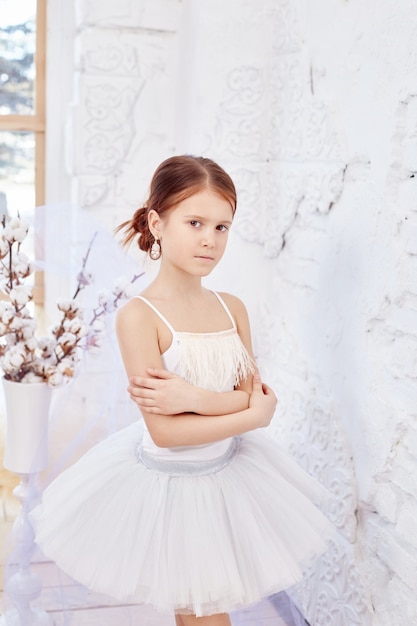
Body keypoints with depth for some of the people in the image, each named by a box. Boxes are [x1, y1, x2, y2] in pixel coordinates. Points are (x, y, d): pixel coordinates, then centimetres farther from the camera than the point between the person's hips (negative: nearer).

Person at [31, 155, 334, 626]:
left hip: (227, 477, 5)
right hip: (166, 482, -5)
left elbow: (255, 395, -9)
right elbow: (164, 432, -24)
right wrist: (254, 415, -19)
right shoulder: (139, 316, -21)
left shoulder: (232, 308, -4)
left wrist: (192, 397, -25)